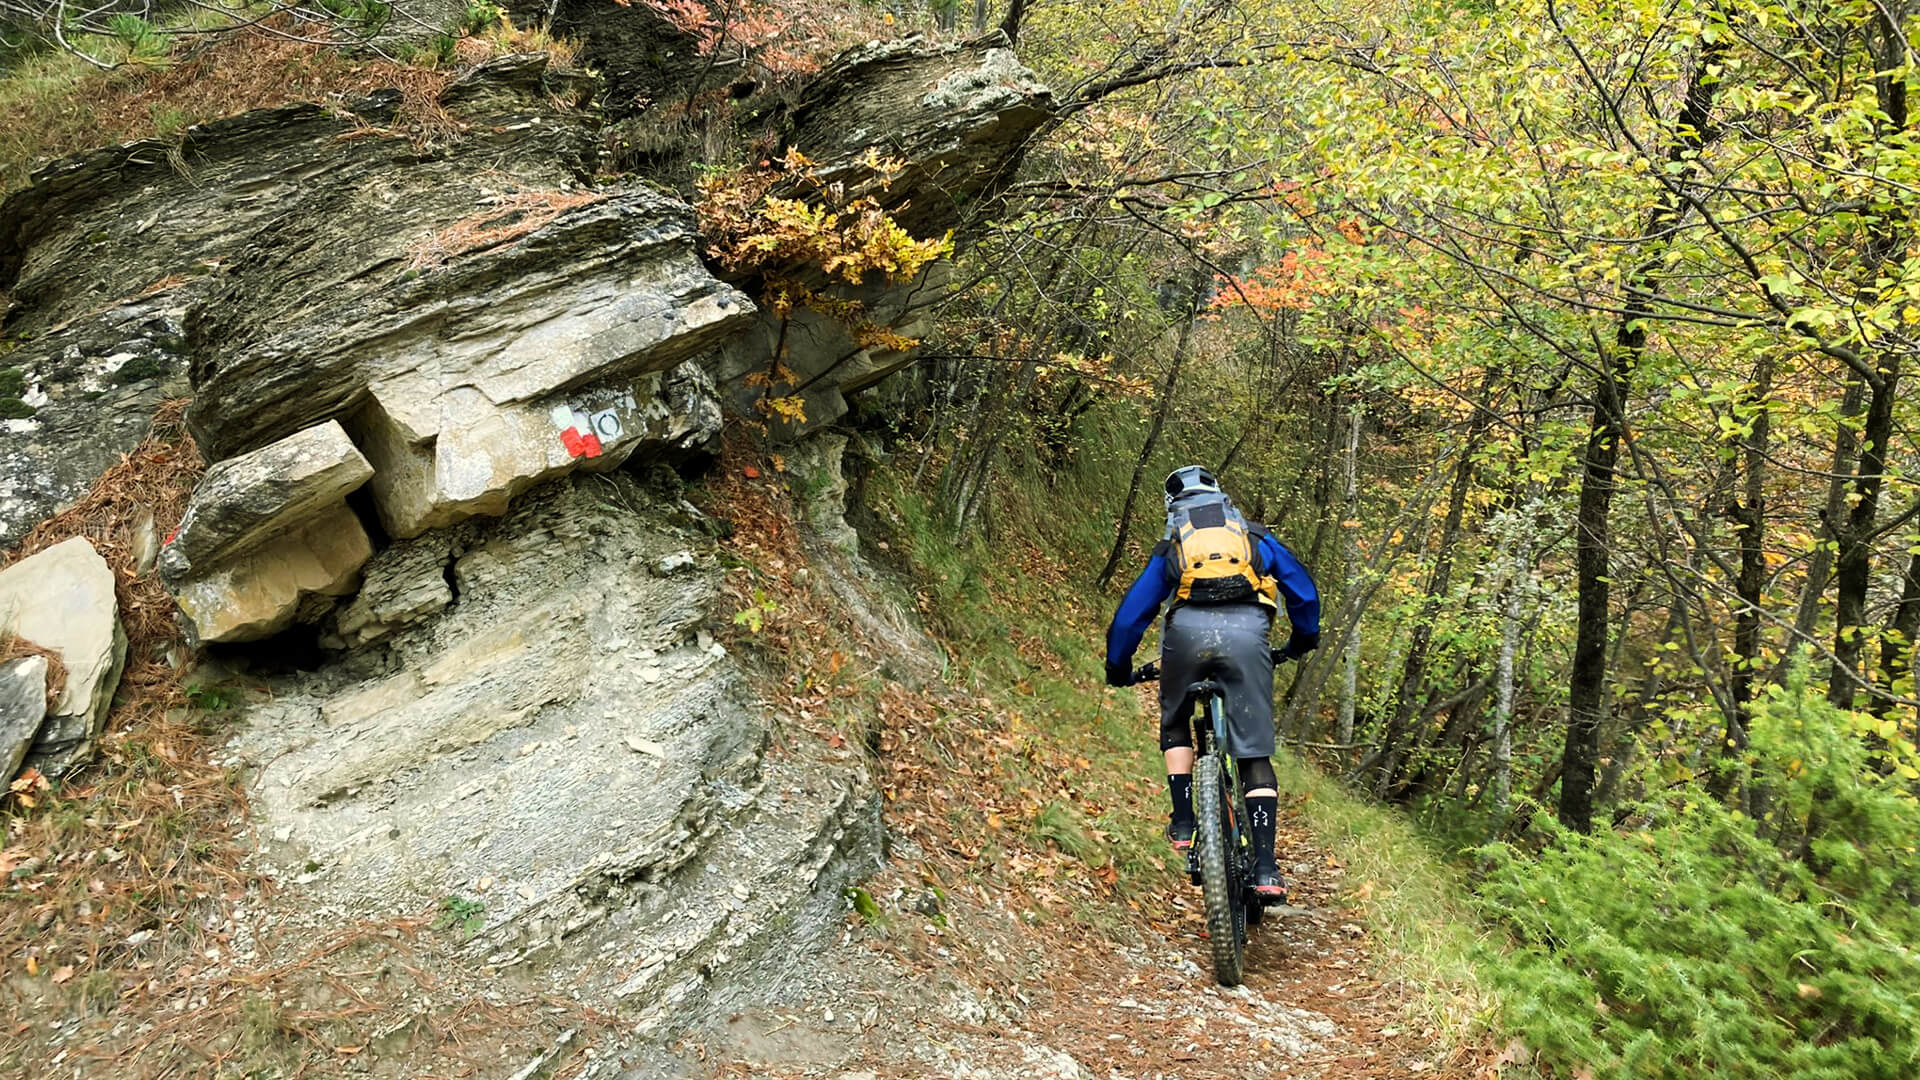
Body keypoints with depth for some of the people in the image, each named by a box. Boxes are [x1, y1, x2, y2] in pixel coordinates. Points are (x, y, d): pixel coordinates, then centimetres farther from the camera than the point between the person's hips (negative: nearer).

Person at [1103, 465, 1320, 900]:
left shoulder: (1169, 549, 29)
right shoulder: (1256, 538, 31)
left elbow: (1130, 616, 28)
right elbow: (1304, 592, 32)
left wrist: (1118, 670, 42)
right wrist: (1303, 640, 49)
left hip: (1188, 632, 0)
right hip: (1247, 632, 0)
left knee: (1175, 725, 28)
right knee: (1255, 756, 6)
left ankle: (1183, 824, 16)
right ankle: (1265, 870, 0)